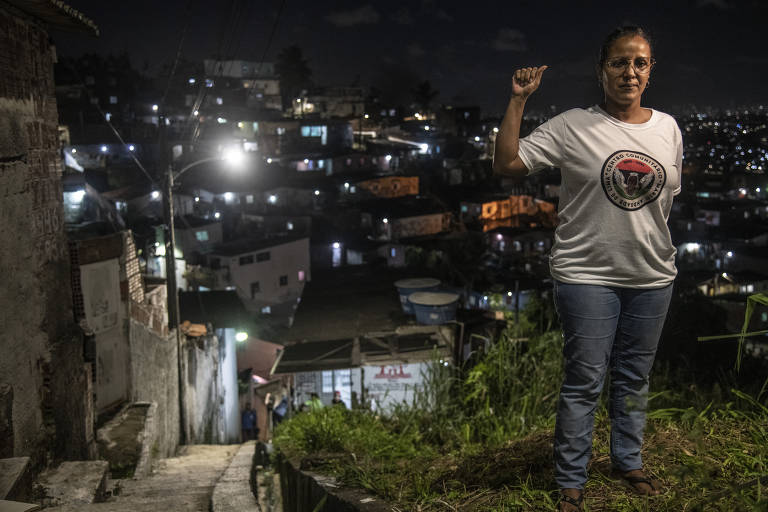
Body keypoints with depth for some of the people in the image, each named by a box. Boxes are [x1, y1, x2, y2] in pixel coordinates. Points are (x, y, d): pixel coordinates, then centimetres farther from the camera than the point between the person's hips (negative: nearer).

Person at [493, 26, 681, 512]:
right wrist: (517, 101, -17)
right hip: (588, 276, -4)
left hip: (652, 277, 5)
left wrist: (659, 251, 13)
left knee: (634, 379, 17)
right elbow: (506, 163, -13)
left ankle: (629, 462, 38)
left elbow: (667, 199, 15)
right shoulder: (573, 127, -8)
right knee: (584, 382, 3)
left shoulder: (668, 128, 6)